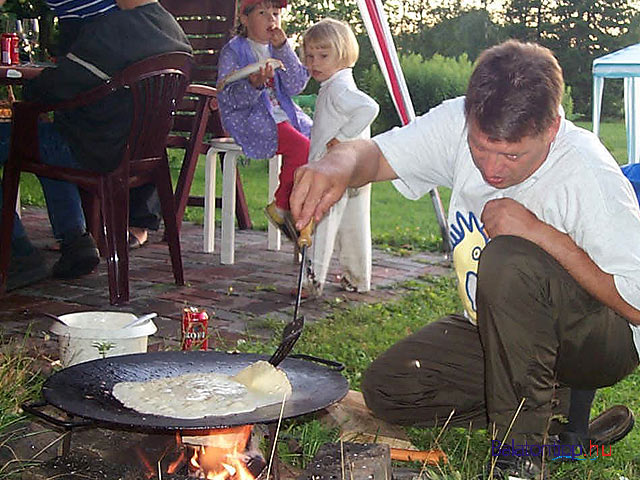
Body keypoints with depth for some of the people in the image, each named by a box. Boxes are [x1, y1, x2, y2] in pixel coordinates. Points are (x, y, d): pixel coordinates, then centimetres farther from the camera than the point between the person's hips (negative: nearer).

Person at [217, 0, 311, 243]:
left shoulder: (278, 48, 16)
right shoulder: (233, 52, -2)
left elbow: (296, 86, 2)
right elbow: (229, 98, -11)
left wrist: (282, 49, -7)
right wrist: (254, 84, -30)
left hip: (283, 115, 6)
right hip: (250, 119, -6)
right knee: (301, 147, -27)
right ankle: (280, 207, -8)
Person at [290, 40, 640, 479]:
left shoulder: (588, 174, -29)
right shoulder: (460, 124, -14)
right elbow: (375, 153, -14)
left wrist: (543, 233, -34)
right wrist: (338, 166, -39)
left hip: (604, 338, -6)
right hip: (497, 331, 6)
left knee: (508, 260, -36)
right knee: (386, 388, -8)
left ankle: (521, 445, -19)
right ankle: (558, 403, 3)